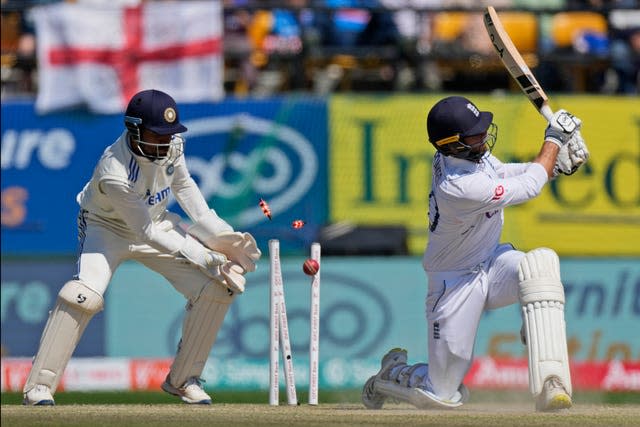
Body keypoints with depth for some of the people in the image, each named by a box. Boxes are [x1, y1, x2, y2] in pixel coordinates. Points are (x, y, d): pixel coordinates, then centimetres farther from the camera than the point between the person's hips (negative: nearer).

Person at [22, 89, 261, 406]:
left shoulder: (172, 143, -19)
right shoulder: (113, 172, -36)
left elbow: (184, 186, 1)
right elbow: (147, 234, -31)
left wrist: (220, 235, -8)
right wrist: (205, 258, -33)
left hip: (155, 221, 6)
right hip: (107, 228, -6)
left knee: (218, 286, -6)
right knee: (84, 295, -31)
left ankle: (183, 379, 7)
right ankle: (39, 387, -22)